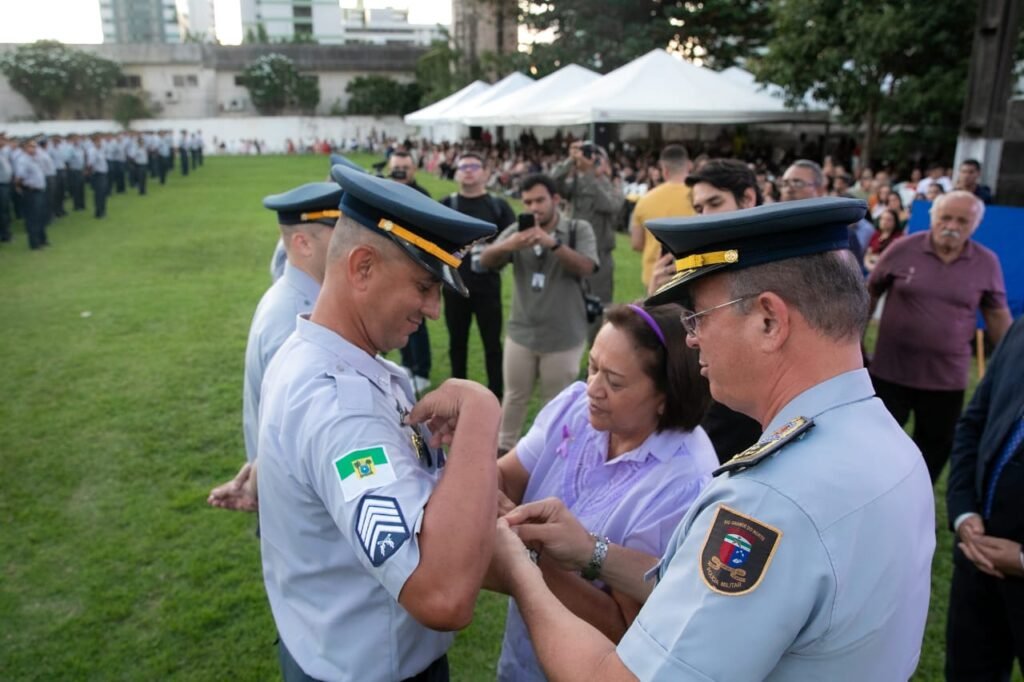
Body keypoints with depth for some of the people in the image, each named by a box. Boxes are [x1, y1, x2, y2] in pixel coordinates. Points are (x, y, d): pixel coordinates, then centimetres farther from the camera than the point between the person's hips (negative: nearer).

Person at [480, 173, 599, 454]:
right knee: (514, 396, 18)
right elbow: (486, 260, -12)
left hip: (563, 337, -3)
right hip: (521, 333, 3)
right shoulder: (517, 230, 1)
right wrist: (508, 245, -35)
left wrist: (553, 243, -37)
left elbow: (585, 267, -21)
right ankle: (504, 446, 37)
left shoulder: (579, 230, -5)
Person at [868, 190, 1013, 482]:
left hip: (947, 377, 2)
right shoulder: (903, 248, -8)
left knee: (936, 447, 15)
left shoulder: (987, 263, -2)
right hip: (890, 369, -2)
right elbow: (870, 293, 2)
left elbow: (998, 315, 7)